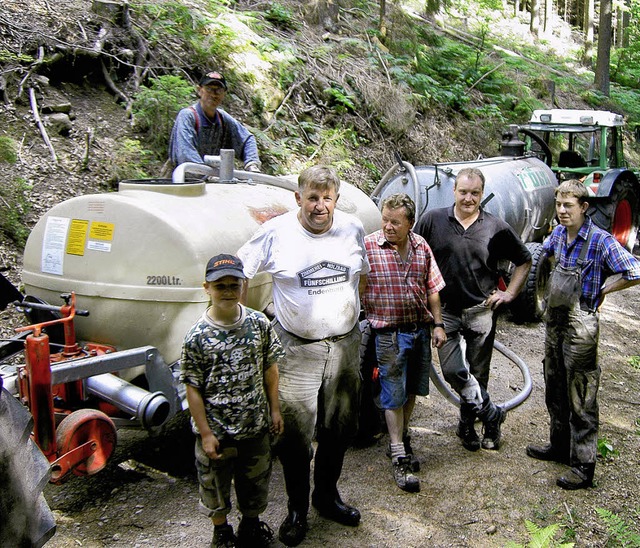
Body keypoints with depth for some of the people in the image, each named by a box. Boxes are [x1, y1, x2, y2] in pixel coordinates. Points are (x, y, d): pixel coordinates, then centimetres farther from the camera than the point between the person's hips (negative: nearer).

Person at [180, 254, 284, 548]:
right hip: (215, 430, -2)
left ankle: (252, 524, 47)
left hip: (255, 425, 3)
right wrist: (206, 433, -12)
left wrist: (274, 410, 5)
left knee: (256, 479, 21)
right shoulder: (197, 336, -16)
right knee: (215, 483, 17)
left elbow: (270, 369, 3)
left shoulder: (259, 323, -7)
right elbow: (193, 389, -12)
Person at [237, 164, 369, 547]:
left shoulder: (353, 228, 0)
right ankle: (297, 510, 23)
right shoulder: (276, 232, -10)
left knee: (341, 428, 16)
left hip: (345, 344, 4)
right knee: (296, 434, 2)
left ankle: (327, 495, 37)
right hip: (297, 348, -3)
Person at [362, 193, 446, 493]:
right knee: (394, 395, 1)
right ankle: (398, 457, 11)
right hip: (390, 333, -5)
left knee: (412, 391, 17)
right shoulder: (368, 246, -11)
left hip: (421, 330, 5)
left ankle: (402, 438, 37)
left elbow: (432, 288, 11)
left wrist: (438, 324, 8)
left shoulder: (421, 246, 4)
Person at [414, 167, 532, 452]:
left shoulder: (496, 227, 0)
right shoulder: (432, 220, -4)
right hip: (445, 310, -1)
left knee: (477, 373, 9)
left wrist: (509, 293, 3)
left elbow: (524, 260, 12)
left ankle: (468, 425, 29)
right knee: (453, 371, -10)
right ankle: (492, 415, 11)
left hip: (482, 311, 1)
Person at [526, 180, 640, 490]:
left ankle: (583, 467, 10)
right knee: (555, 391, 19)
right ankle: (559, 446, 37)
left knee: (580, 400, 0)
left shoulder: (600, 241, -16)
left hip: (580, 327, -7)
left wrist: (602, 290, -12)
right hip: (554, 322, 7)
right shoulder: (559, 234, 5)